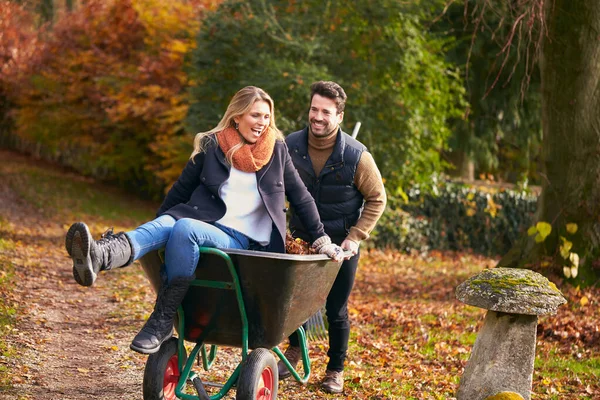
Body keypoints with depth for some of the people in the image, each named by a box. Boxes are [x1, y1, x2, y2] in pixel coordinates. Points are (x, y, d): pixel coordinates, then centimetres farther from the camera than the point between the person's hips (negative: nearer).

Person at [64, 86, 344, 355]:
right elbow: (181, 190, 17)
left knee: (184, 229, -34)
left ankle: (162, 322, -34)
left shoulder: (277, 150, 8)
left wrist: (321, 240, 17)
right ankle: (100, 257, -64)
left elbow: (301, 198, 16)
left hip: (238, 241, -2)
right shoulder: (211, 146, 8)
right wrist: (160, 222, 19)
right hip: (199, 220, 2)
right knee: (164, 224, -34)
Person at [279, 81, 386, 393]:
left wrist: (355, 237, -14)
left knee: (336, 310, 5)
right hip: (300, 239, 2)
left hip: (341, 245, -2)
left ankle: (335, 370, 25)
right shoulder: (290, 146, -10)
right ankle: (294, 348, 40)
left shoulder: (357, 156, -18)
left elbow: (377, 200, -7)